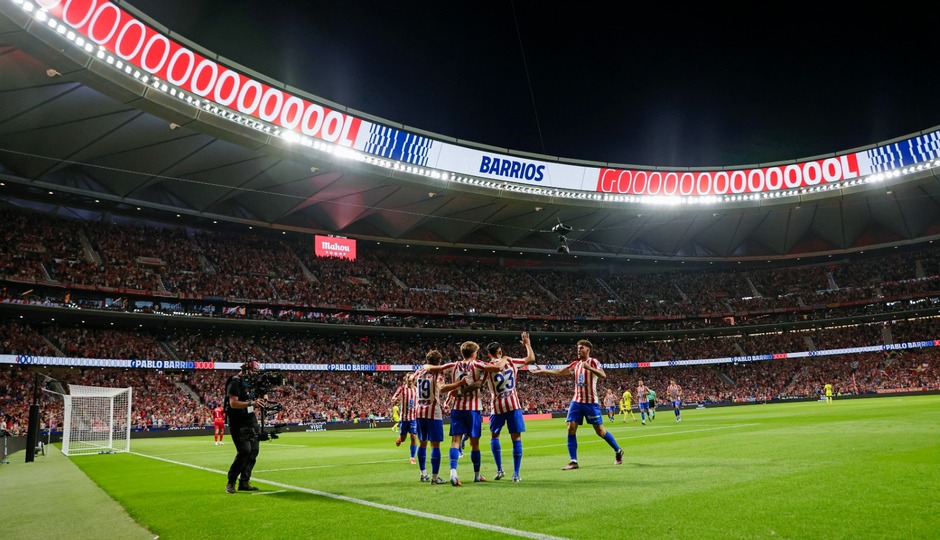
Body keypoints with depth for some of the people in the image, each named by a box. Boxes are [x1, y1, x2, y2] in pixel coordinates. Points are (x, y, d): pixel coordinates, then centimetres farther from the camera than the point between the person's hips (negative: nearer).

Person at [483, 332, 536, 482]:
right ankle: (516, 474, 0)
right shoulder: (511, 361, 3)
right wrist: (527, 344, 23)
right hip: (513, 405, 0)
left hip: (498, 407, 0)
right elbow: (531, 358, 9)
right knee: (516, 438, 3)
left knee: (494, 436, 19)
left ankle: (499, 469, 10)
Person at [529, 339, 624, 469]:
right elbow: (558, 373, 15)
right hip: (576, 401, 6)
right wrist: (542, 371, 10)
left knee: (600, 430, 1)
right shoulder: (575, 364, 11)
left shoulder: (593, 362, -6)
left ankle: (618, 451, 24)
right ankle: (573, 461, -4)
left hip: (591, 402, -5)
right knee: (571, 428, -6)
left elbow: (603, 375, -24)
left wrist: (588, 367, -35)